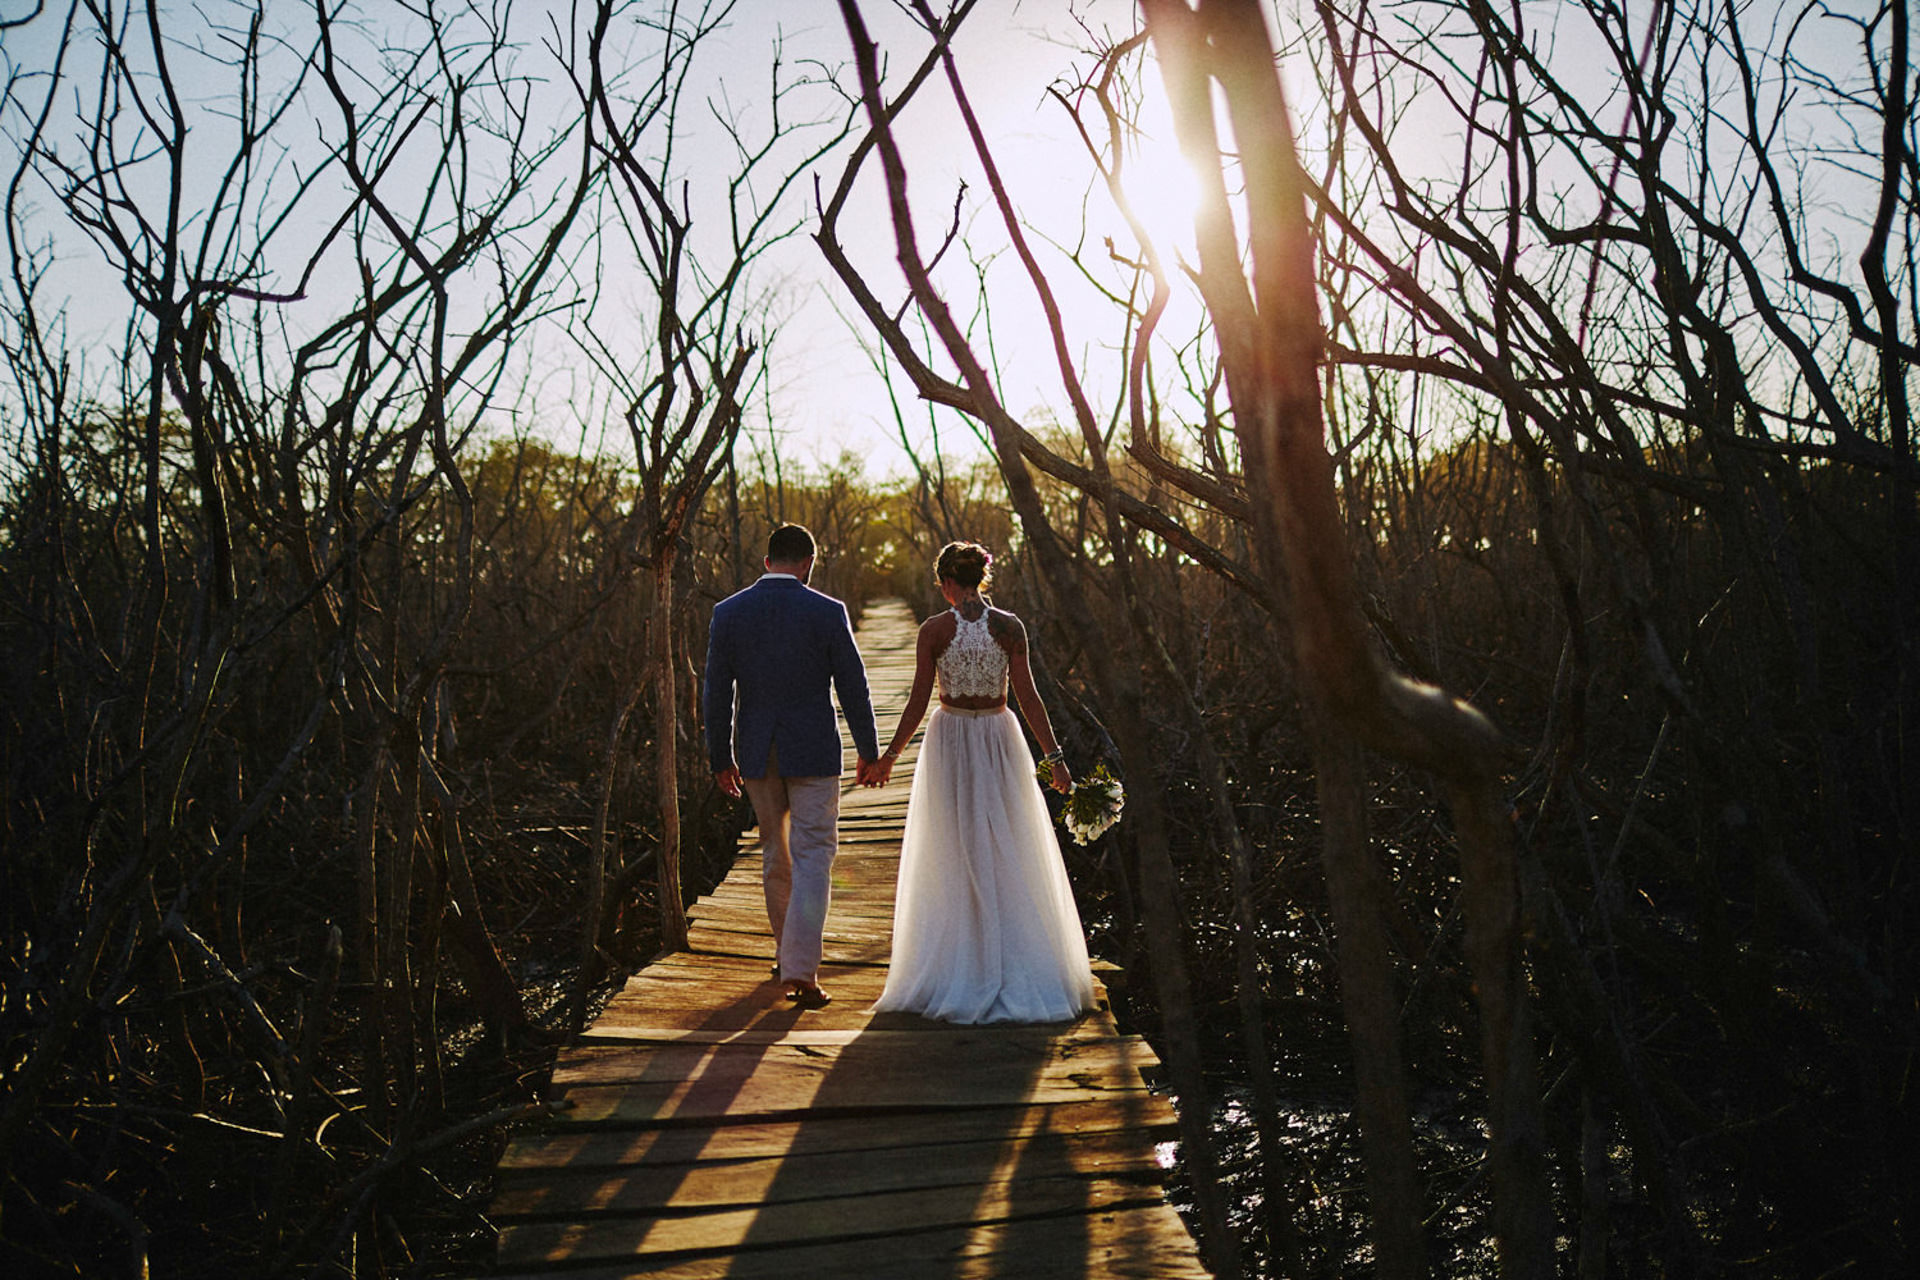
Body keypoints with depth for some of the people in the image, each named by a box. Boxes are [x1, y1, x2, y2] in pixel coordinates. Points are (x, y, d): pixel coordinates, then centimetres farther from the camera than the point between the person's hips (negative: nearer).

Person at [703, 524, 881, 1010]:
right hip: (813, 751, -3)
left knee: (775, 854, 20)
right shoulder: (827, 612, -9)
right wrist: (869, 751, 7)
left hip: (756, 752, 4)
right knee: (812, 860, 2)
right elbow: (853, 688, -5)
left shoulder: (728, 612, -1)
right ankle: (800, 971, -6)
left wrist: (721, 759, 11)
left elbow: (716, 693, 1)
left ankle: (788, 953, 34)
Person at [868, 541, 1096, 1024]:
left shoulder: (934, 630, -8)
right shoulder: (1010, 627, -5)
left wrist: (890, 755, 6)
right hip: (1000, 740, 1)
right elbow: (1028, 697, -7)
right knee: (1011, 859, 10)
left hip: (950, 742, -1)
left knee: (952, 861, 9)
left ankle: (955, 973, 12)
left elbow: (918, 701, -6)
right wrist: (1054, 757, -2)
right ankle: (1019, 971, 13)